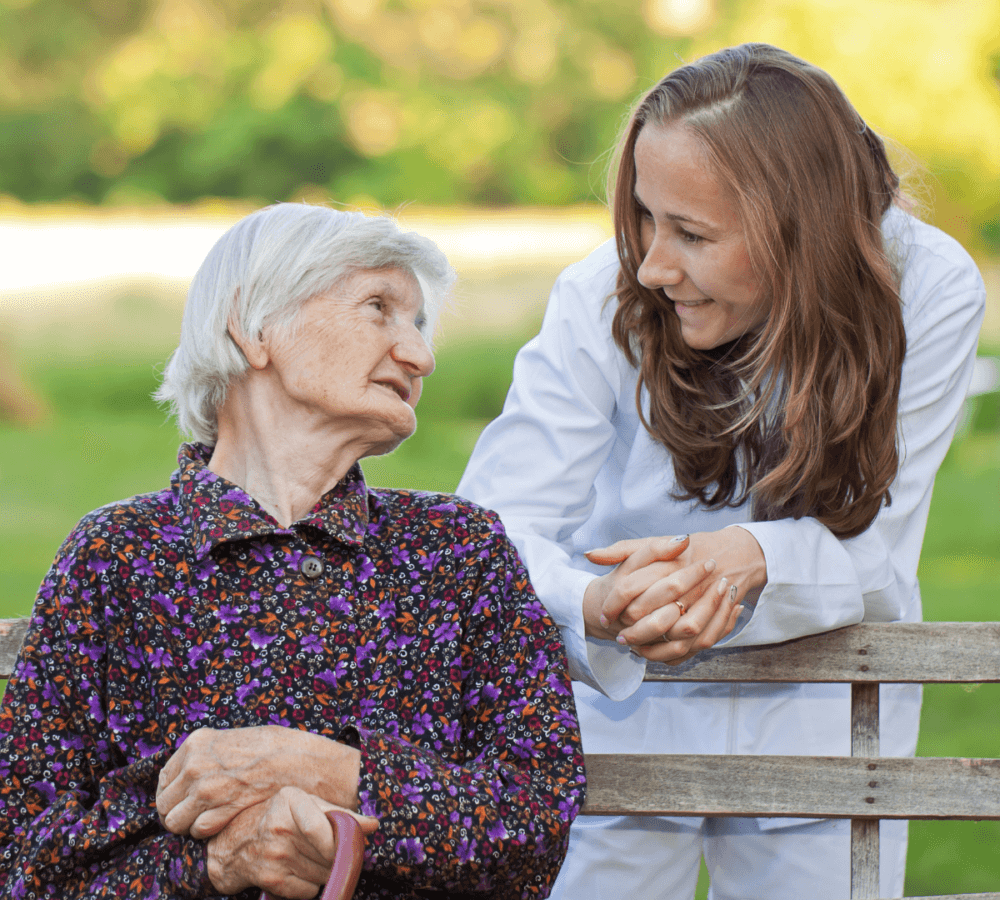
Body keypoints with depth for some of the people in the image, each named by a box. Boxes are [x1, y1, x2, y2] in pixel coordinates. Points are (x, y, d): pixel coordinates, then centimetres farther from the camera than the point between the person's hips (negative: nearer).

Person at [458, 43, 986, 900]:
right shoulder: (603, 302, -22)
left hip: (819, 729, 1)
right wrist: (598, 603, -48)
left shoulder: (930, 290, -19)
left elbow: (875, 549, -18)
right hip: (621, 711, -1)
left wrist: (750, 559, -40)